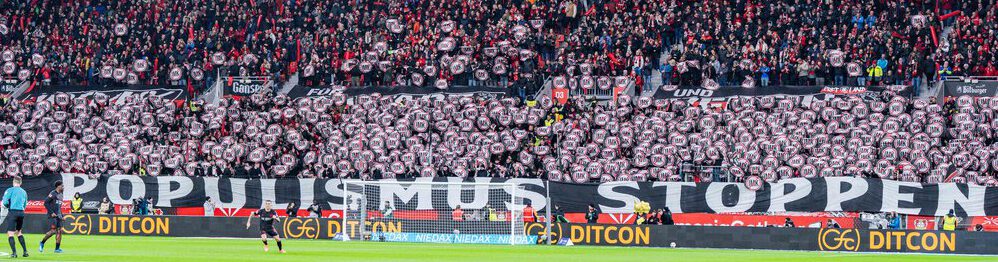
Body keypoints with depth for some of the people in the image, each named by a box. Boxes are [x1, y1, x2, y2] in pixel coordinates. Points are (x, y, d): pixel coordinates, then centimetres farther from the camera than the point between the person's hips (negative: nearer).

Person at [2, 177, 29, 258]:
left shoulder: (10, 190, -3)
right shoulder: (24, 192, 13)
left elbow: (5, 202, -11)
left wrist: (6, 206, 10)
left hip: (12, 212, -6)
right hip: (21, 213, 6)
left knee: (10, 233, -3)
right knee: (18, 232, 21)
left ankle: (14, 253, -13)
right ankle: (25, 251, 16)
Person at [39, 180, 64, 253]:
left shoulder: (60, 195, 17)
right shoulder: (53, 194, -9)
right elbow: (46, 203, -14)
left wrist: (61, 215, 17)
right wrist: (51, 212, -18)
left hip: (58, 216, 8)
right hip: (53, 216, -8)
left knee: (59, 231, 1)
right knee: (53, 231, -14)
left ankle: (57, 248, 4)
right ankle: (42, 243, 4)